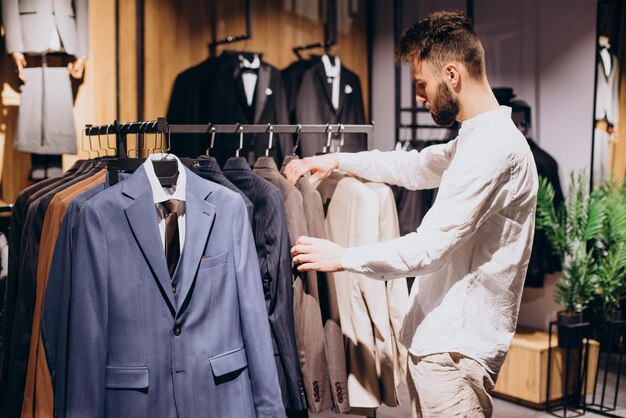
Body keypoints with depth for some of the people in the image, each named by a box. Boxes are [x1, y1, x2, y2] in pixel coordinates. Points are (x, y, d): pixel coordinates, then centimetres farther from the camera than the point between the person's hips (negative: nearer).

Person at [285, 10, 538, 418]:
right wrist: (338, 160, 18)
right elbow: (415, 166, 27)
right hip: (437, 337, 10)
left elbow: (429, 247, -22)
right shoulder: (477, 139, 13)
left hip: (455, 348, -10)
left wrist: (343, 257, -11)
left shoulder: (493, 147, -20)